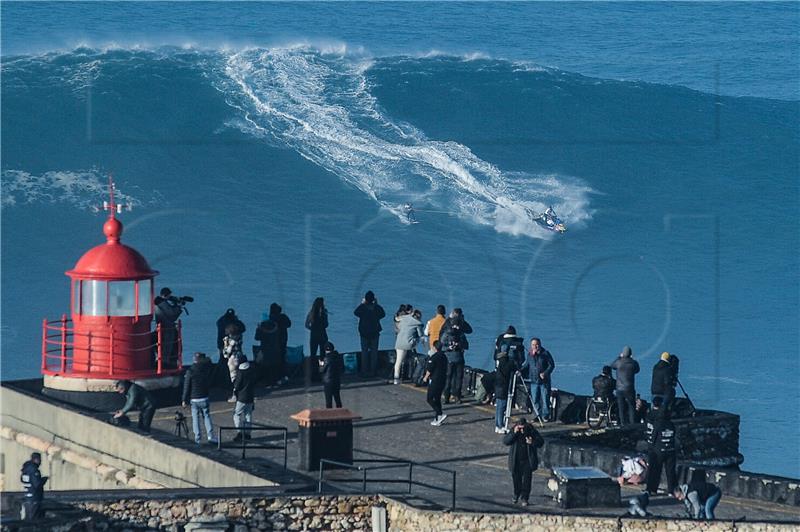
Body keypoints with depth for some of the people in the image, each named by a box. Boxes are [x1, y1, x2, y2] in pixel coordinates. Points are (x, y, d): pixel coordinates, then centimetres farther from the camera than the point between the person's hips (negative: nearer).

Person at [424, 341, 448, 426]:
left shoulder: (433, 358, -17)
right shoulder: (444, 357, 7)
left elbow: (429, 370, -14)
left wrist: (426, 377, 2)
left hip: (434, 381, -8)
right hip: (442, 381, 8)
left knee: (430, 399, -1)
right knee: (437, 399, 13)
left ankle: (440, 414, -16)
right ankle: (437, 419, 13)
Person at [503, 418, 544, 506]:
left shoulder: (532, 431, -8)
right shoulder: (513, 431, -7)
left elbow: (541, 442, -3)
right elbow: (505, 441, -15)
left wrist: (532, 443, -24)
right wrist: (514, 433, -27)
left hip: (528, 461, -2)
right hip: (516, 461, 2)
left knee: (526, 480, -5)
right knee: (516, 479, 14)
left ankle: (524, 498, 3)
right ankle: (516, 496, 35)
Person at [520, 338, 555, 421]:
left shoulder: (545, 353, -5)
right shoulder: (529, 354, 6)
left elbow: (551, 365, -3)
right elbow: (526, 365, 15)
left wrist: (545, 373, -16)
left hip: (544, 381, -4)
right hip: (534, 381, 4)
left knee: (545, 399, -2)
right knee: (535, 400, 4)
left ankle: (545, 416, 6)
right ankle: (538, 415, 13)